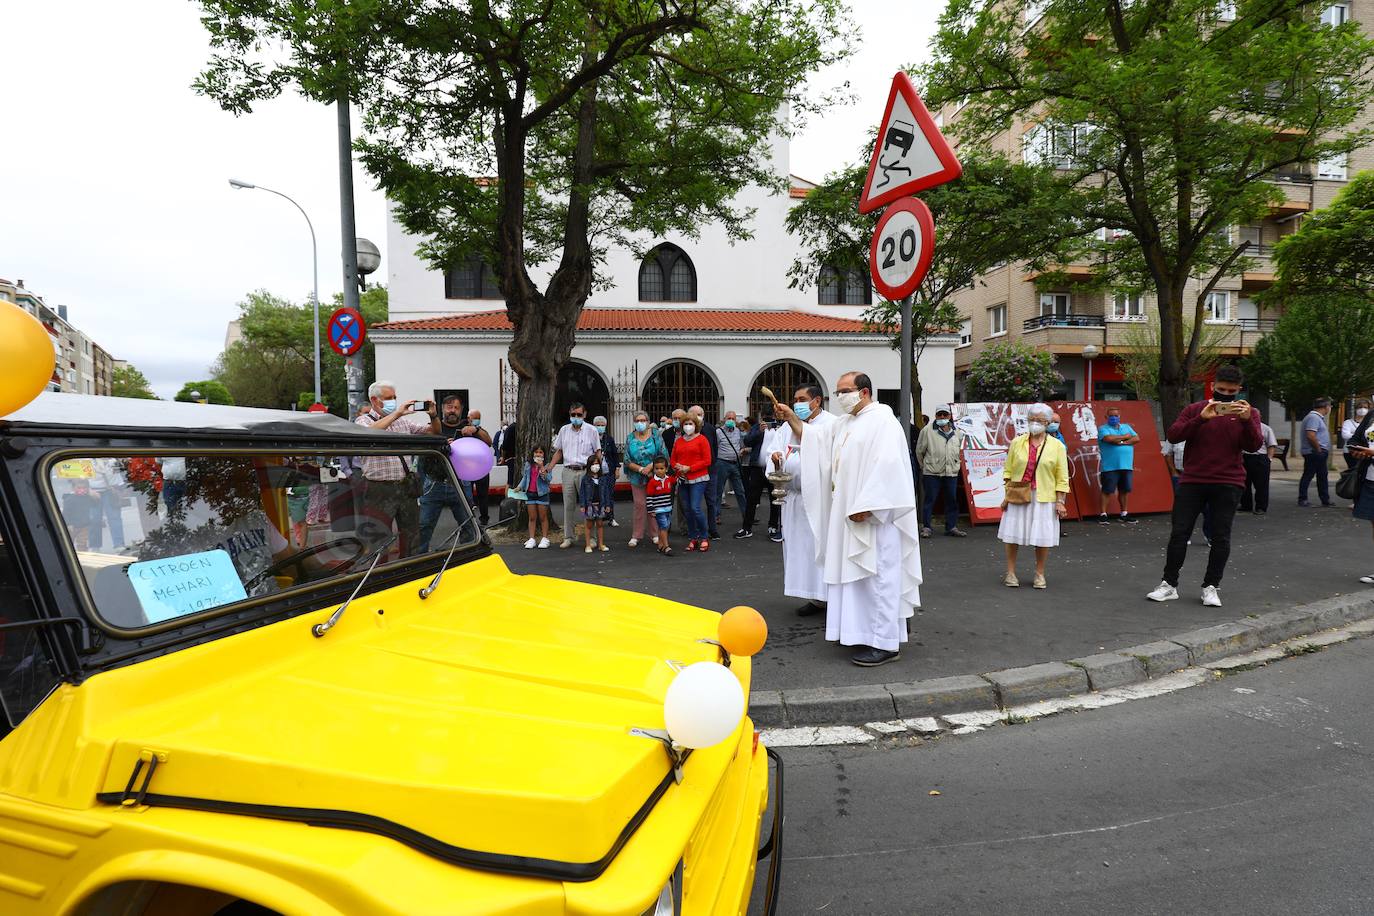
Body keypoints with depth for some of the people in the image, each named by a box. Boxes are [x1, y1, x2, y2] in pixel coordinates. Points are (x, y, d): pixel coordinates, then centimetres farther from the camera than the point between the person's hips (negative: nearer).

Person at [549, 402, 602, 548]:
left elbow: (597, 452, 3)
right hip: (568, 471, 3)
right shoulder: (564, 430, 10)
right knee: (568, 505, 6)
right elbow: (559, 451, 17)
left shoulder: (591, 430, 1)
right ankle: (568, 537, 15)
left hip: (585, 471, -3)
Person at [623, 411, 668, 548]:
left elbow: (663, 455, -4)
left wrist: (651, 466, -15)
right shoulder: (630, 438, 4)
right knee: (639, 505, 0)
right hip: (637, 478, 1)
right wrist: (641, 469, -12)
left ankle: (655, 534, 13)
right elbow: (627, 461, 1)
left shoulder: (655, 435, 1)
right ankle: (636, 536, 7)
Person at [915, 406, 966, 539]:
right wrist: (924, 466, 11)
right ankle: (925, 527, 7)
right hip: (932, 473, -4)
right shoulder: (927, 430, -3)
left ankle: (951, 527, 17)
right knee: (929, 500, -1)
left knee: (952, 500, 8)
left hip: (951, 473, 4)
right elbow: (920, 451, 5)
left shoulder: (956, 432, 11)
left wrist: (956, 465, 17)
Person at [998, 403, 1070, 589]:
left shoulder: (1057, 446, 2)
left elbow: (1062, 478, 1)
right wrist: (1006, 495, 0)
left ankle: (1040, 574, 18)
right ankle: (1010, 573, 15)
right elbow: (1008, 471, 6)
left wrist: (1060, 501, -4)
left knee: (1043, 537, 2)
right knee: (1012, 535, 3)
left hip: (1044, 498, -1)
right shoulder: (1017, 442, 6)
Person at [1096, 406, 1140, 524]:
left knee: (1124, 490, 9)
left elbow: (1137, 439, 5)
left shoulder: (1126, 427, 18)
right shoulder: (1103, 429, 2)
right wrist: (1125, 436, -3)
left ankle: (1124, 514, 19)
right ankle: (1103, 514, -2)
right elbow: (1109, 439, -18)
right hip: (1110, 466, -5)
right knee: (1107, 490, -6)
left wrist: (1122, 442, -9)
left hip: (1126, 465, 5)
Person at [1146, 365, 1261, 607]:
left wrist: (1247, 420, -21)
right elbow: (1173, 435, -7)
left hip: (1228, 484, 0)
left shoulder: (1247, 413, 7)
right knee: (1179, 533, -1)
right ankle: (1169, 585, 7)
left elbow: (1254, 446, -4)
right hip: (1192, 482, 0)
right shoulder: (1195, 409, 5)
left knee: (1221, 537, 2)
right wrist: (1201, 418, -20)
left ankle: (1211, 587, 13)